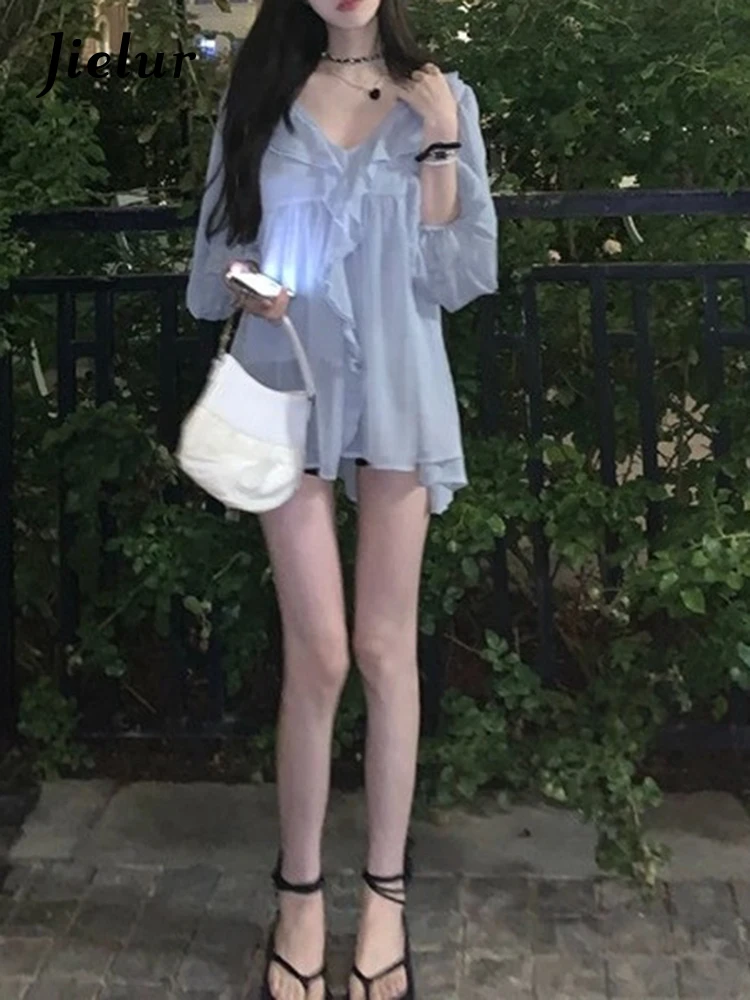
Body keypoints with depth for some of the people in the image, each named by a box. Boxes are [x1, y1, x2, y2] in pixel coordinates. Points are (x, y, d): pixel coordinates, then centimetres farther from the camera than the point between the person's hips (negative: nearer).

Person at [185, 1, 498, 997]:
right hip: (291, 389, 0)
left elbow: (461, 277, -3)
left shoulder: (441, 99, 5)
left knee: (387, 647, 5)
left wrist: (439, 143, -9)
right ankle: (299, 893, 14)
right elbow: (216, 251, 10)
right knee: (318, 654, -2)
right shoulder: (259, 97, 7)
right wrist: (244, 282, -11)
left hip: (397, 393, 0)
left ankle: (385, 892, 17)